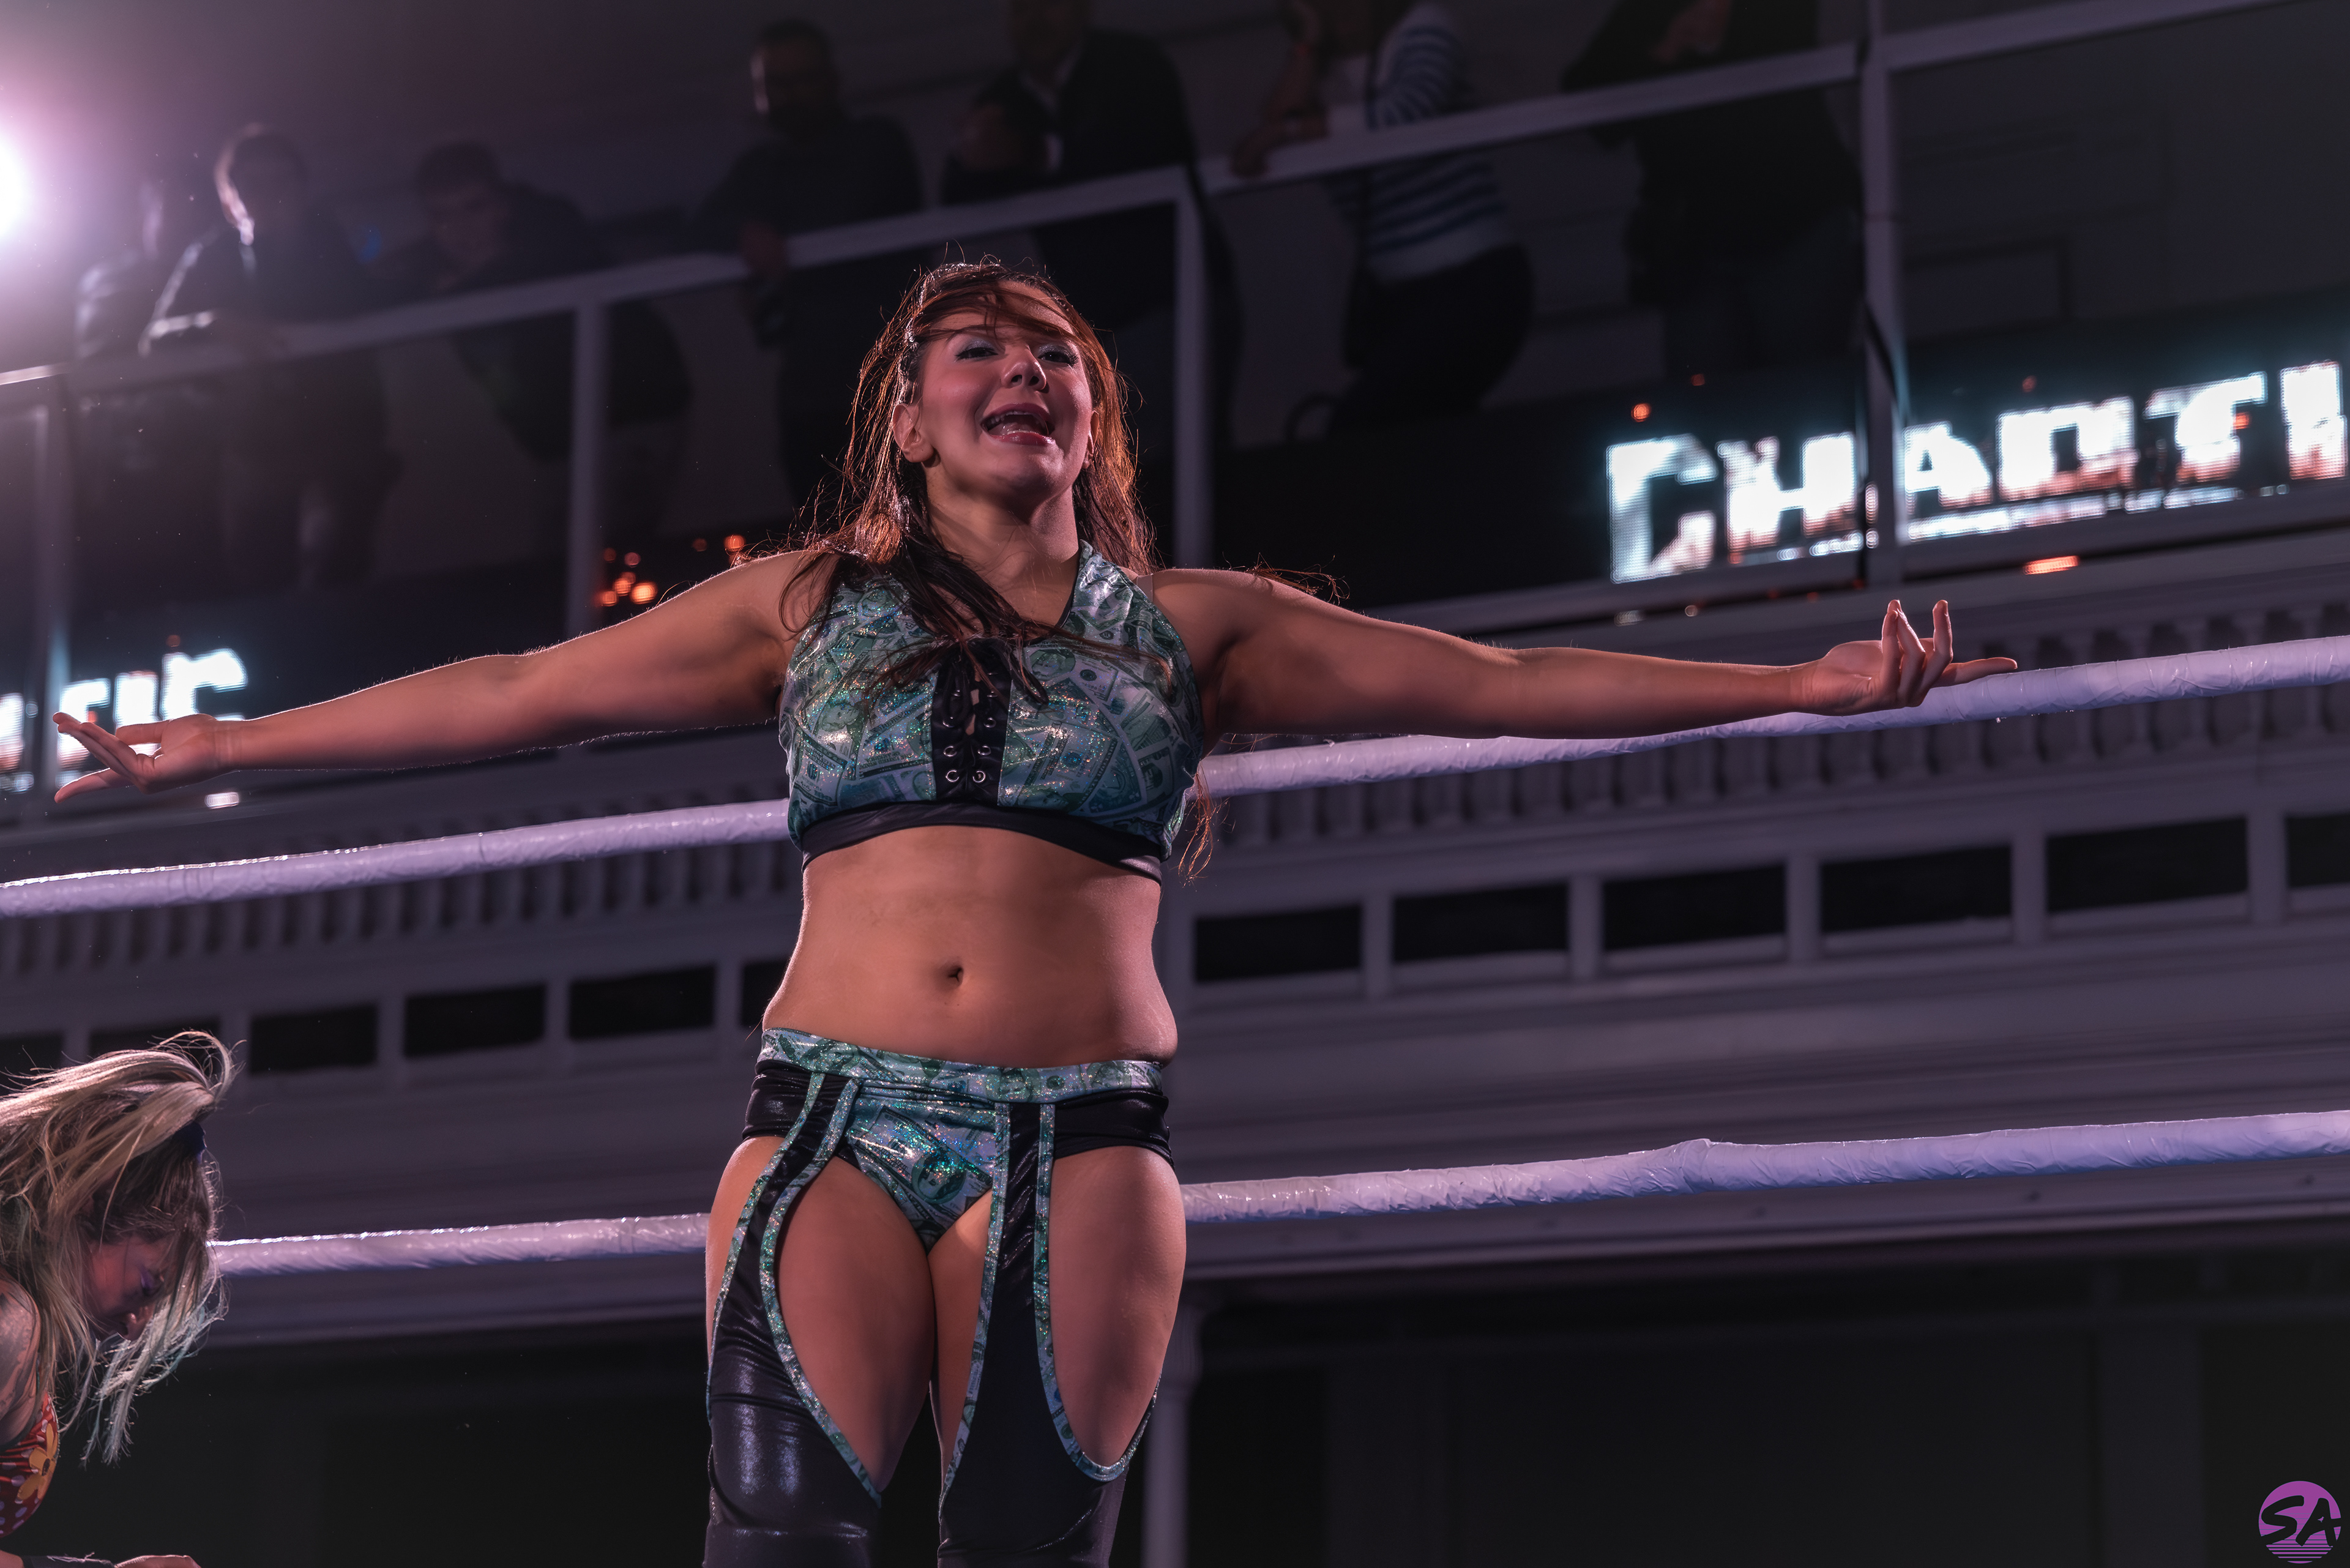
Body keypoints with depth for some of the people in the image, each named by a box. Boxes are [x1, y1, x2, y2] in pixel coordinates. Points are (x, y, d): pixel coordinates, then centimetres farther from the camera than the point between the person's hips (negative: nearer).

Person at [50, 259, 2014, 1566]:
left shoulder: (1193, 627, 12)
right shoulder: (806, 605, 14)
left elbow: (1493, 681, 10)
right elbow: (513, 693, 17)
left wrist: (1795, 684, 4)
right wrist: (222, 744, 17)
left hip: (1083, 1140, 0)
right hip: (834, 1125, 0)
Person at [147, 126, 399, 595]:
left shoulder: (335, 249, 7)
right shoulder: (213, 257, 5)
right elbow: (156, 338, -1)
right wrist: (215, 325, -18)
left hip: (340, 448, -1)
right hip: (254, 458, 1)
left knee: (330, 561, -26)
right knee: (258, 586, 5)